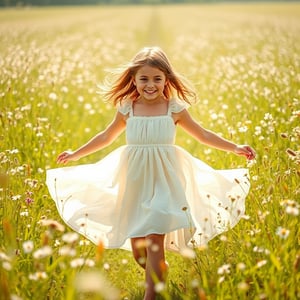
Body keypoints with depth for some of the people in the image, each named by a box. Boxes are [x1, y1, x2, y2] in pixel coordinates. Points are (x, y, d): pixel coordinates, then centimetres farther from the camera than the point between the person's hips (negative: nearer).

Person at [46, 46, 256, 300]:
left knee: (154, 240, -12)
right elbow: (106, 137, 18)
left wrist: (235, 148, 3)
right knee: (136, 245, 6)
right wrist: (76, 154, 21)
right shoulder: (127, 109, 3)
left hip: (164, 182, -3)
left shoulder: (175, 109, -1)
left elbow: (203, 135, 9)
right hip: (135, 183, 3)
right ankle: (159, 273, 35)